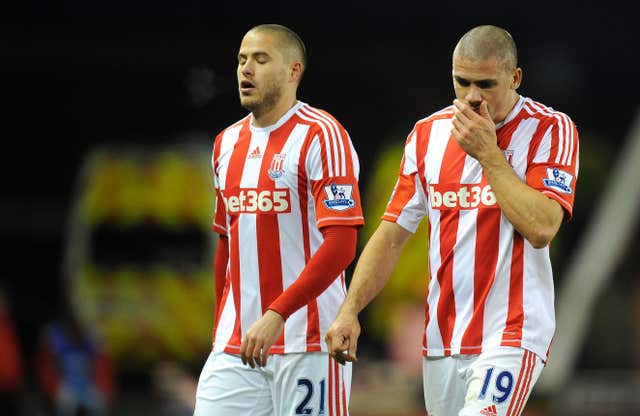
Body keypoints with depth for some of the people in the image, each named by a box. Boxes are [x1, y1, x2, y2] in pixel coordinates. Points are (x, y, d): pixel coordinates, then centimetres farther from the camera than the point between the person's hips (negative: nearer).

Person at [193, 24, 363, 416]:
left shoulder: (321, 136, -9)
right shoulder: (227, 143, 14)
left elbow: (340, 244, -17)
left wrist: (277, 315, -24)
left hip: (307, 342, -6)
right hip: (235, 346, 6)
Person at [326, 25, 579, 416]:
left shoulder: (550, 130, -4)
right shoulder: (429, 133, 10)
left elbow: (541, 229, -17)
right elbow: (392, 234, 12)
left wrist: (488, 153, -15)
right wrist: (350, 311, 1)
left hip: (511, 335, -5)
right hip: (442, 338, 5)